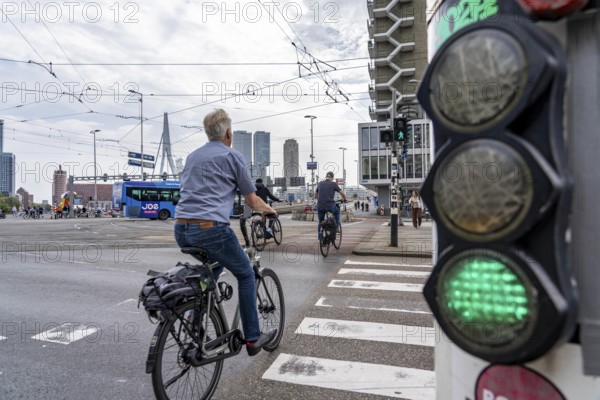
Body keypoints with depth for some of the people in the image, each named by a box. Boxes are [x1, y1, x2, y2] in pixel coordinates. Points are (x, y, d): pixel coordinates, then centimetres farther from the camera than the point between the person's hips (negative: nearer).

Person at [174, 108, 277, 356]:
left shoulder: (192, 156, 20)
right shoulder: (232, 156, 1)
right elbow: (252, 200, 5)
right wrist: (268, 209, 26)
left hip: (181, 229, 7)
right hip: (211, 228, -7)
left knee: (210, 273, 31)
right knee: (246, 275, 14)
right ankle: (252, 339, 20)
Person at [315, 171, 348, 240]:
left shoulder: (320, 183, 11)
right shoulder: (333, 184, 1)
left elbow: (316, 195, 22)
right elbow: (342, 193, 4)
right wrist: (345, 199, 24)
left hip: (320, 206, 3)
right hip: (330, 206, -2)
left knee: (320, 222, 20)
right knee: (337, 212, 31)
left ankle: (320, 238, 19)